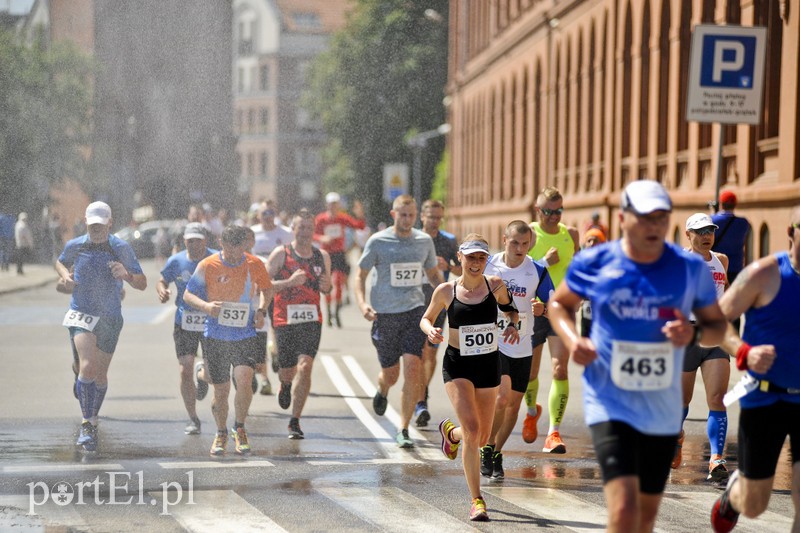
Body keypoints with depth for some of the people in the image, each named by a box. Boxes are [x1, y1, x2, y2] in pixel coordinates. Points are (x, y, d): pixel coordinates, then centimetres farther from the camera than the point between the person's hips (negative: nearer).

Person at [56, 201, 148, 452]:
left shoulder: (122, 248, -5)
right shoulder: (74, 246, -1)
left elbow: (142, 284, -1)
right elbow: (60, 262, 23)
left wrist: (126, 274, -22)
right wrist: (65, 276, 1)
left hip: (110, 319, 1)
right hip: (81, 316, -1)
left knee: (100, 374, 11)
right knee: (87, 366, -22)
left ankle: (92, 421, 33)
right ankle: (86, 424, -17)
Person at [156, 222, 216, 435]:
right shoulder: (176, 261, -1)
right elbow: (162, 281, 12)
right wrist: (162, 290, -12)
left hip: (211, 320, -1)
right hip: (184, 321, 1)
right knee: (185, 371, -5)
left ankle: (204, 377, 35)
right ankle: (193, 419, 9)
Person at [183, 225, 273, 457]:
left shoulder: (255, 264, 0)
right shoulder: (207, 266, -6)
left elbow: (267, 289, 18)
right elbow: (188, 294, 0)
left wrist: (261, 310, 0)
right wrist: (206, 306, -20)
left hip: (246, 335, 0)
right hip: (216, 336, 0)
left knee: (244, 378, -21)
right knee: (221, 389, 3)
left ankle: (240, 428, 2)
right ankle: (221, 434, 28)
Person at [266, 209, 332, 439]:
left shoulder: (322, 256, 8)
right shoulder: (281, 254, -3)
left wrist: (326, 286, -2)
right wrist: (289, 282, -19)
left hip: (312, 320, 1)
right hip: (285, 319, -1)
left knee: (305, 367, -16)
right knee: (287, 371, 9)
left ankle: (295, 421, -10)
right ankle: (286, 385, 49)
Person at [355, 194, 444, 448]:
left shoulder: (424, 241, 6)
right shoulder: (378, 242, -3)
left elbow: (433, 274, 20)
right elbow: (360, 276, 2)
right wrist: (362, 304, -15)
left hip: (414, 311, 1)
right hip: (385, 313, -1)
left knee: (413, 370, -14)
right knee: (391, 374, 7)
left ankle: (403, 430, -5)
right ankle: (382, 391, 47)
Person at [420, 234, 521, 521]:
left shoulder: (495, 285, -3)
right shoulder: (445, 291, -6)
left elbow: (510, 308, 15)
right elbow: (426, 318, 9)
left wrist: (513, 324, -6)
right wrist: (431, 331, -13)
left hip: (488, 365, 3)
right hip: (457, 366, -3)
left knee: (482, 438, 12)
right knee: (472, 429, -19)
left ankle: (450, 430, 49)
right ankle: (477, 500, -9)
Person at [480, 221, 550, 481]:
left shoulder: (537, 271, -4)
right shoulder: (486, 265, -4)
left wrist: (542, 309, -21)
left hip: (521, 347, 3)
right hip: (491, 343, -2)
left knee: (513, 406, 8)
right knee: (502, 396, -20)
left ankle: (495, 455, 27)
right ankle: (487, 449, 0)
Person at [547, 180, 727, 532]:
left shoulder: (691, 268, -3)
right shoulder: (594, 263, -6)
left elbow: (717, 324, 8)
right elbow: (559, 303, 12)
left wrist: (694, 334, -16)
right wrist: (572, 339, -9)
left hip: (663, 410, 3)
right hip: (610, 406, -3)